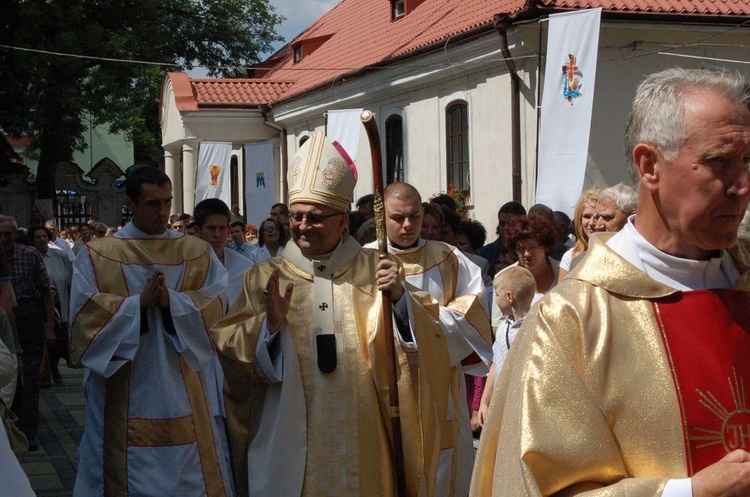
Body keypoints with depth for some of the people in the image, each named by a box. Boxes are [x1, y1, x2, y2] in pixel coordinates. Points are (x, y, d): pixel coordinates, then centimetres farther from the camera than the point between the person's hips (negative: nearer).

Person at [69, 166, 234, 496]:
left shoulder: (197, 253, 6)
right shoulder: (97, 256, 1)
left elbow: (215, 306, -3)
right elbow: (85, 312, -7)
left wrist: (172, 301, -19)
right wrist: (138, 304, -17)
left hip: (185, 391, 1)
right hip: (125, 393, -1)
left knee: (191, 469, 4)